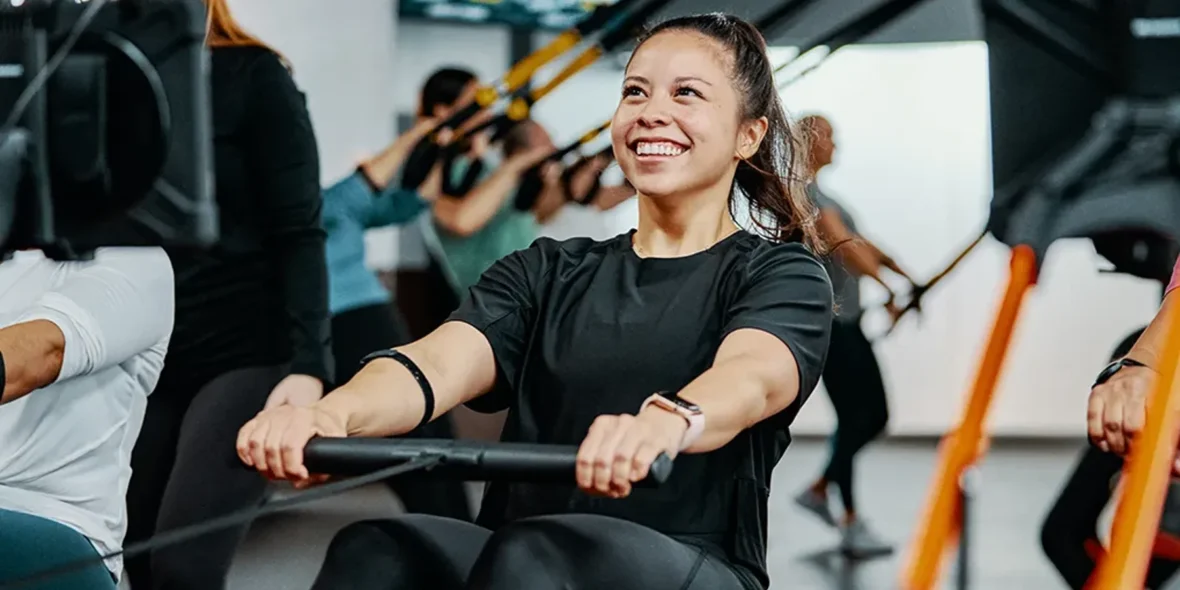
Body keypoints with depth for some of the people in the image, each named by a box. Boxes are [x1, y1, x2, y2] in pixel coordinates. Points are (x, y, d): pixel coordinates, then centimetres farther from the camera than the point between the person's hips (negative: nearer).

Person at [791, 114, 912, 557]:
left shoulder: (819, 193, 20)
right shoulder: (803, 191, -12)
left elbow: (859, 244, 19)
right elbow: (843, 245, -22)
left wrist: (906, 278, 10)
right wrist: (888, 289, -27)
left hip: (847, 320, 10)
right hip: (828, 320, -10)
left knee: (874, 416, 11)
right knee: (854, 419, -7)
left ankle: (819, 489, 21)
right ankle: (852, 525, -1)